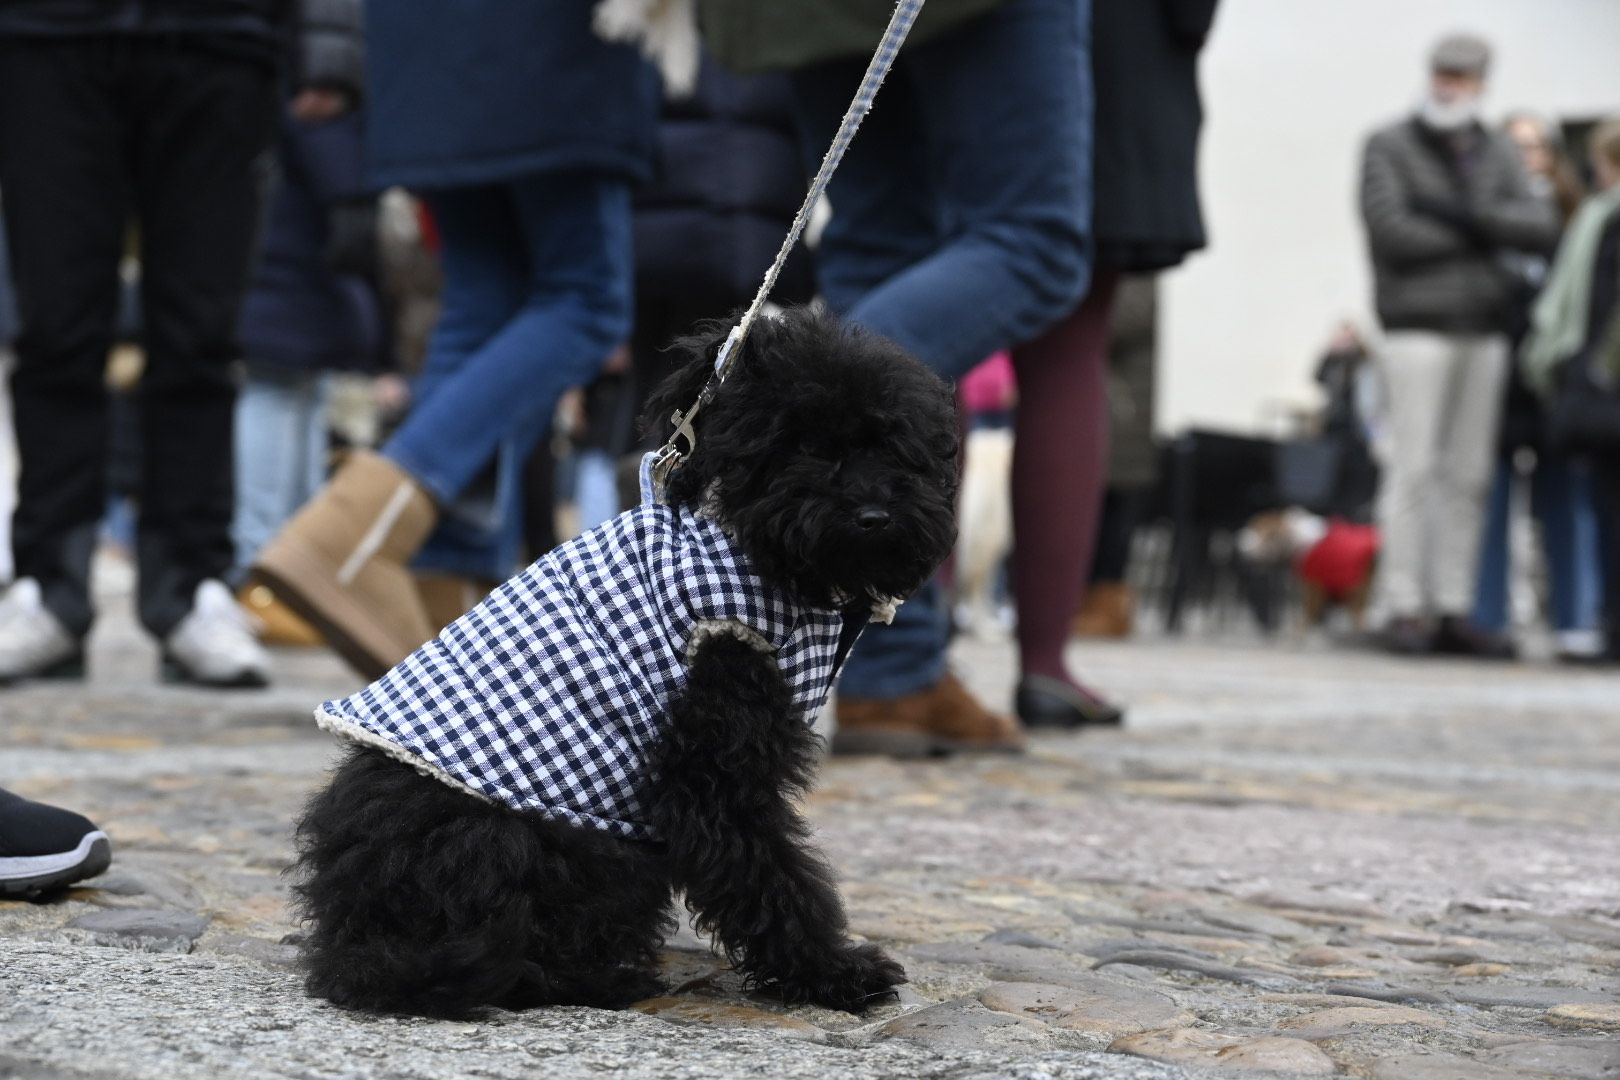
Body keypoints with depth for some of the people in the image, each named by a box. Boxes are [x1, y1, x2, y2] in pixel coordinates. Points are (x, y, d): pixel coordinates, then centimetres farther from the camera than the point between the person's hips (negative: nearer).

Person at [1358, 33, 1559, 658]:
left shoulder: (1497, 155, 16)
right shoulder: (1389, 148, 3)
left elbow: (1541, 227, 2)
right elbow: (1392, 231, -11)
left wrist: (1464, 215, -12)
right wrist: (1484, 235, -2)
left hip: (1484, 330, 5)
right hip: (1416, 328, -5)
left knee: (1468, 475, 3)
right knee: (1413, 468, -9)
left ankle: (1453, 611, 6)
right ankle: (1403, 610, -8)